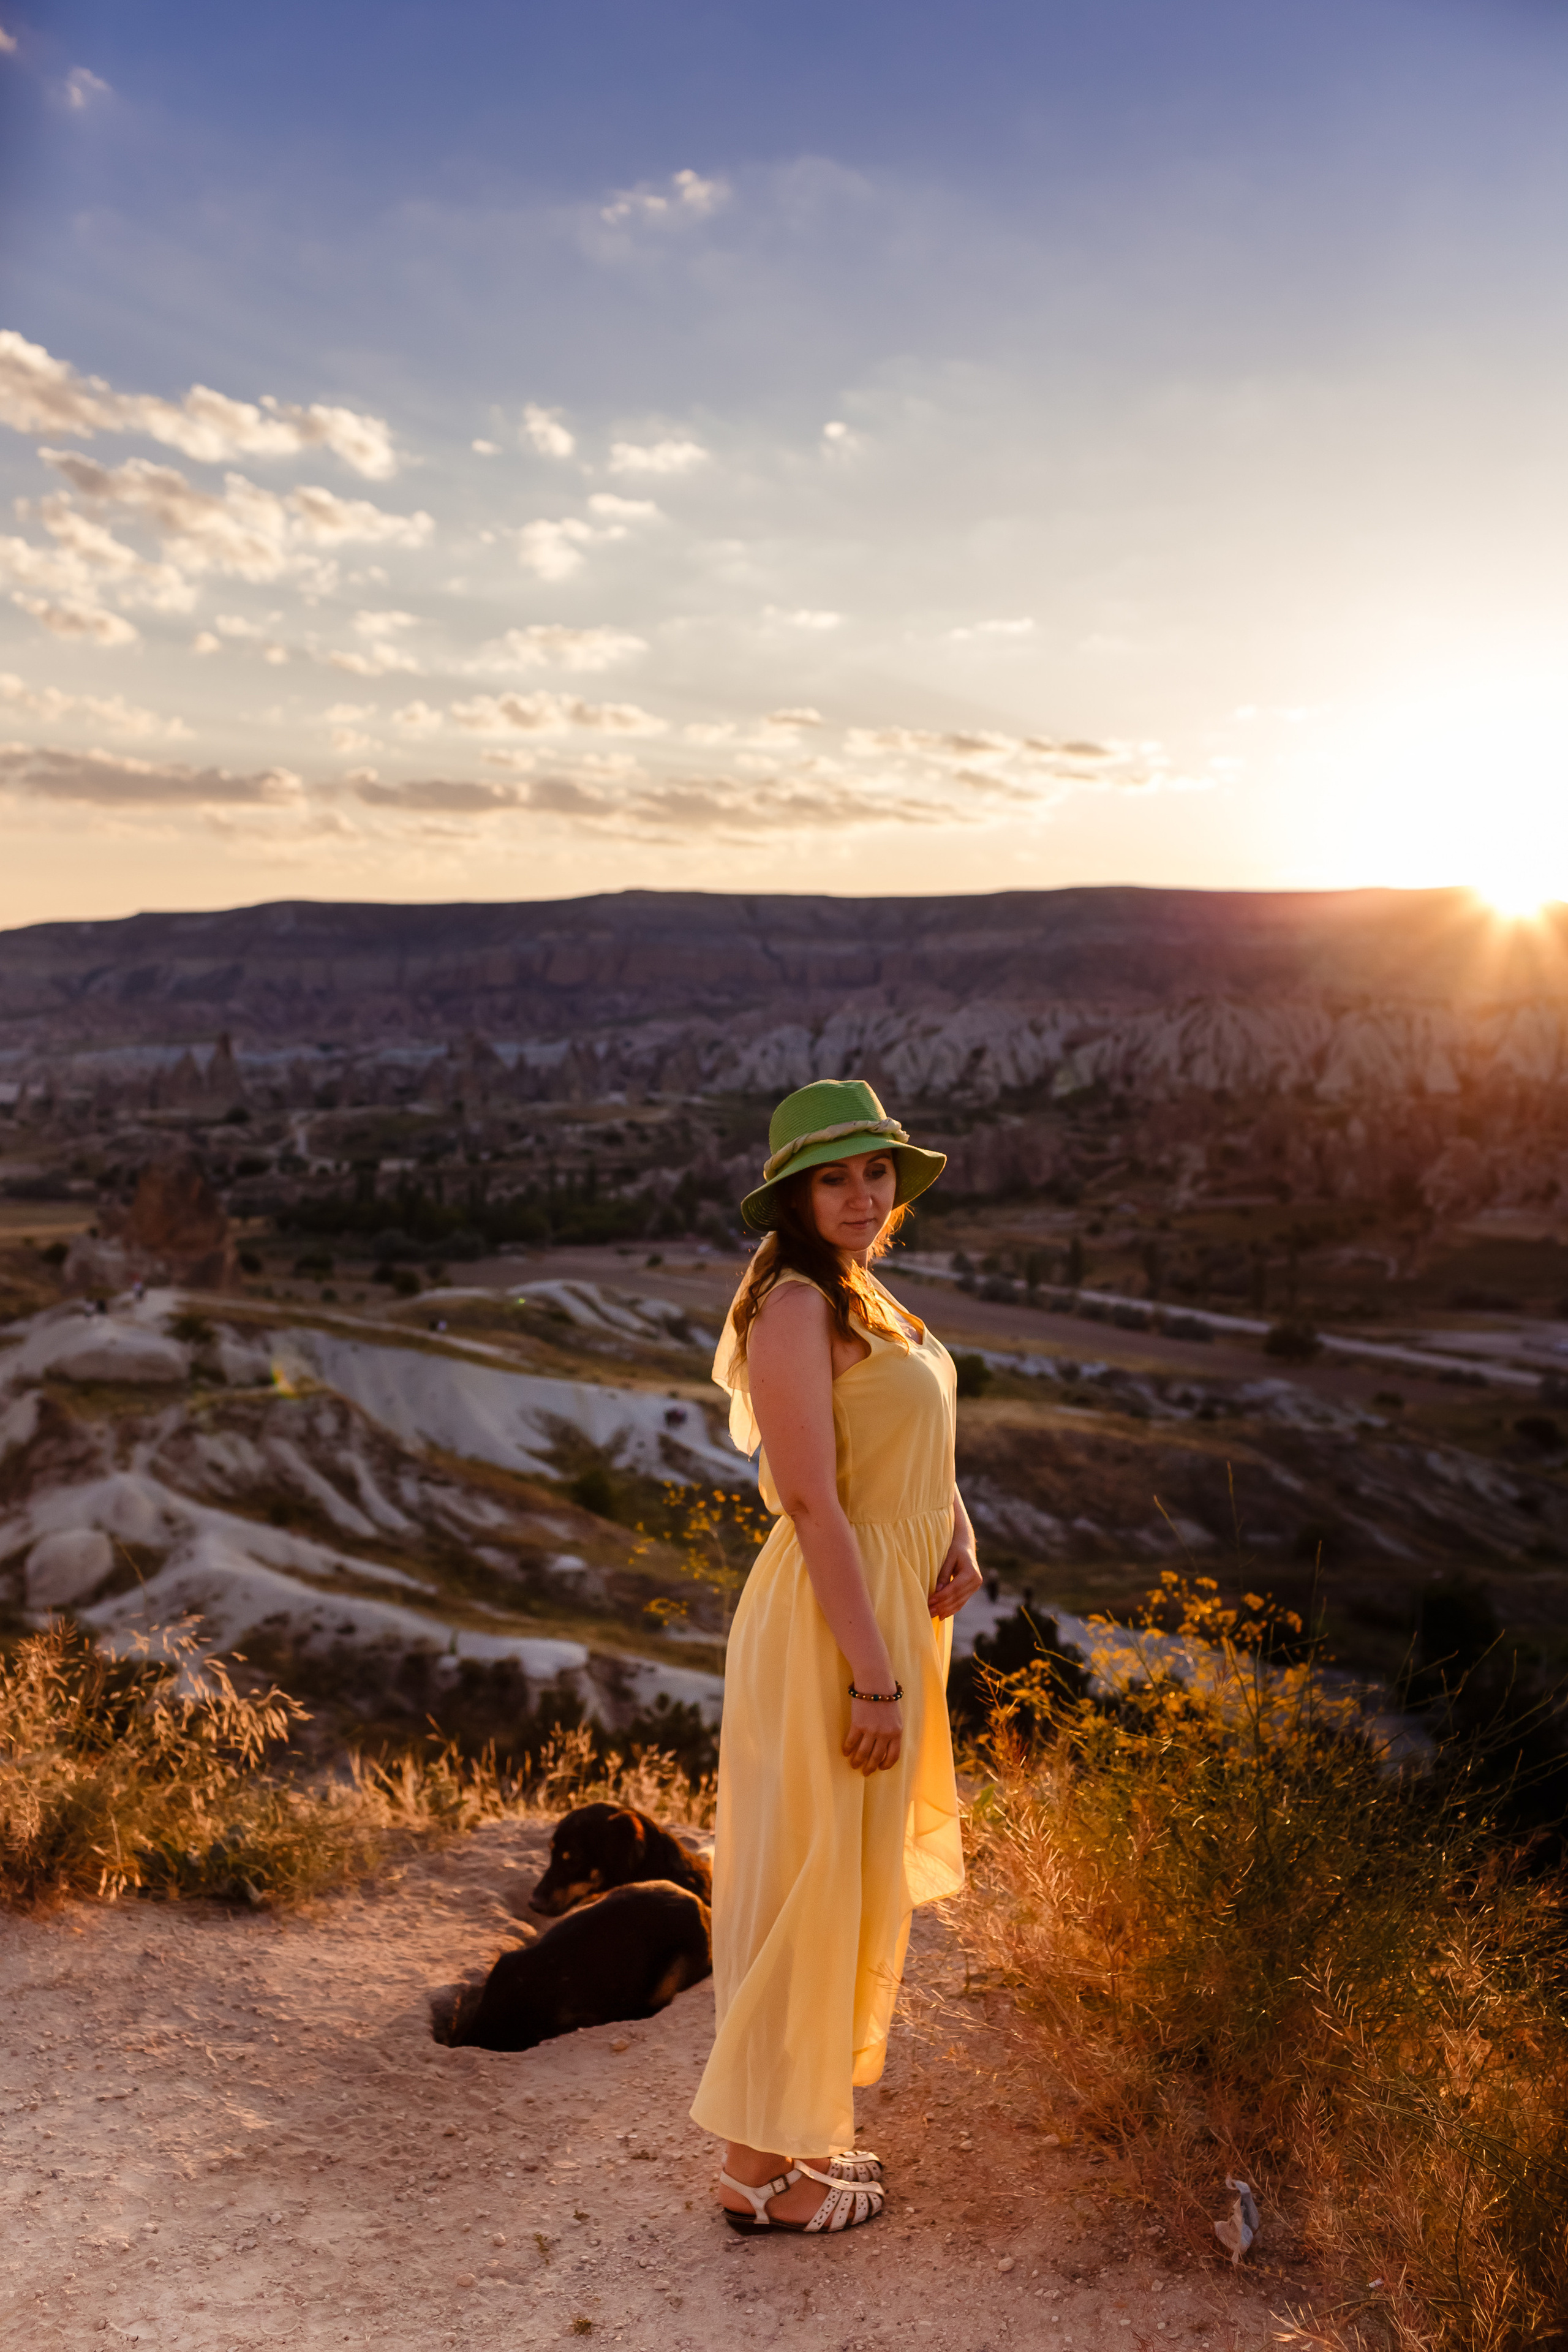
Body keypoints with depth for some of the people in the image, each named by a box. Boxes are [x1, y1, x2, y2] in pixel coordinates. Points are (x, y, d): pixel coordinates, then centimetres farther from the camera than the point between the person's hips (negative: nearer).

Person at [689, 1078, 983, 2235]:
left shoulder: (869, 1299, 11)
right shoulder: (795, 1304, -19)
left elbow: (922, 1454, 17)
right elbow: (814, 1502, -24)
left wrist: (959, 1537, -3)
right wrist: (875, 1678, -23)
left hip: (893, 1611, 10)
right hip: (831, 1626, -10)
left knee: (857, 1880, 20)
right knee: (803, 1883, 3)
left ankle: (802, 2125, 37)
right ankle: (760, 2170, 20)